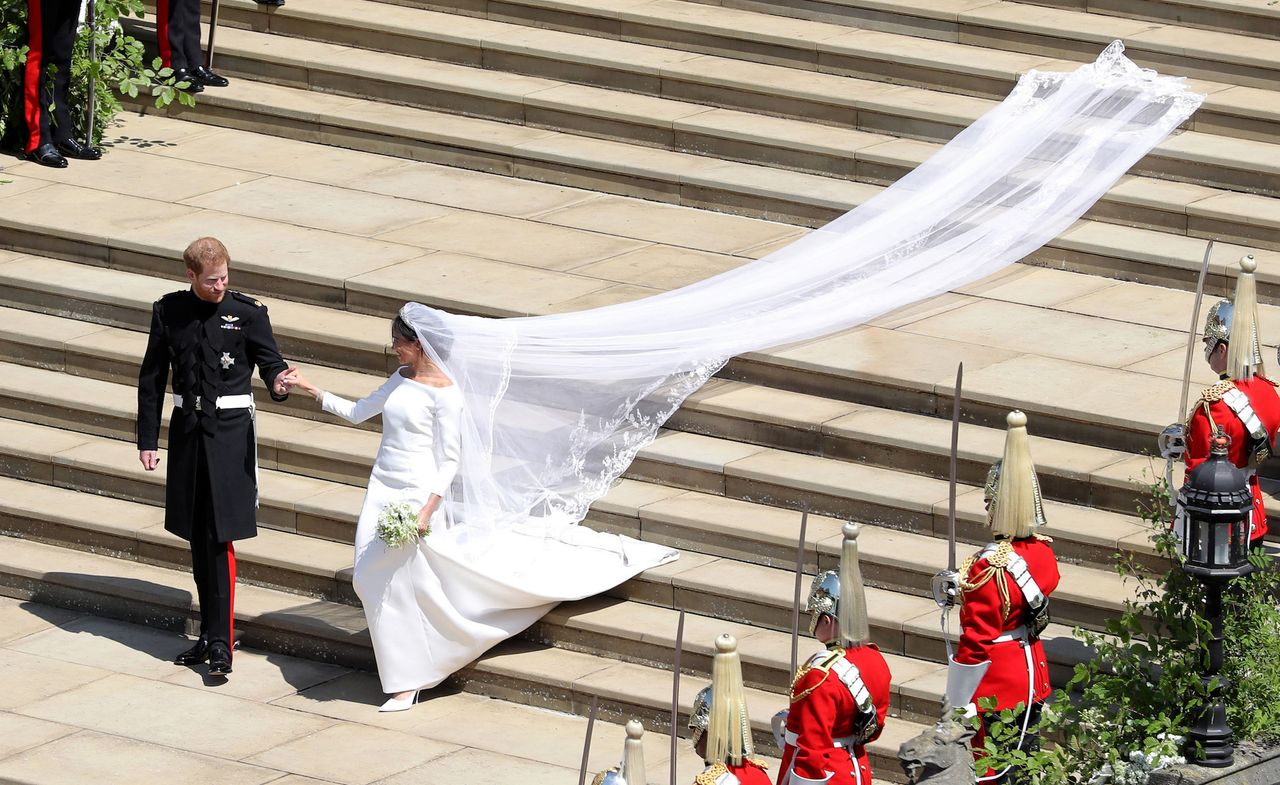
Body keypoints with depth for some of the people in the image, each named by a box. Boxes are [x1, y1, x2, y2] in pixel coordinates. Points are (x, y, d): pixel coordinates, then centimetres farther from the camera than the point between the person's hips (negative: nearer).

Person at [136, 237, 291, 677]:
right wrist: (147, 439, 7)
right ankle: (209, 635, 20)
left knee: (220, 538, -10)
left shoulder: (248, 313, -4)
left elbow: (270, 362, -3)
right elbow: (152, 378, 9)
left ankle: (221, 642, -9)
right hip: (187, 427, 4)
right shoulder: (169, 312, 3)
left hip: (230, 431, -4)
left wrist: (278, 384, -27)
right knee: (197, 538, 10)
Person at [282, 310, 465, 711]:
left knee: (399, 583, -5)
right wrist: (309, 388, 16)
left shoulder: (444, 392, -13)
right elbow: (357, 412, 22)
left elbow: (449, 460, -12)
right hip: (382, 486, 7)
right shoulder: (401, 378, 9)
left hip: (417, 493, -7)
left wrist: (427, 510, -19)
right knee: (368, 580, 4)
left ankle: (407, 684, 7)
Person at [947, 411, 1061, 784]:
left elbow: (976, 645, -22)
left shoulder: (988, 569, -25)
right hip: (1032, 678, 8)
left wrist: (959, 707, -14)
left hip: (995, 690, -8)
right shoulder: (1043, 553, -1)